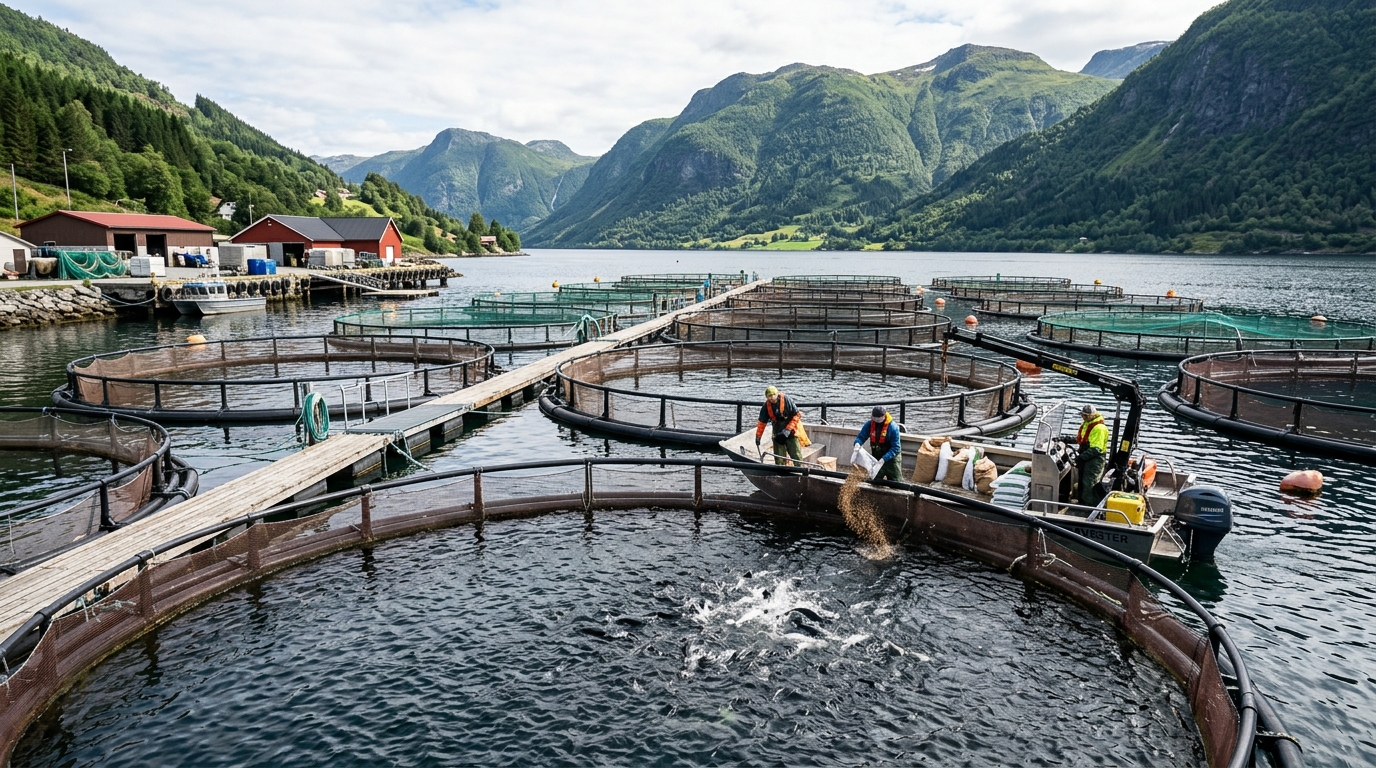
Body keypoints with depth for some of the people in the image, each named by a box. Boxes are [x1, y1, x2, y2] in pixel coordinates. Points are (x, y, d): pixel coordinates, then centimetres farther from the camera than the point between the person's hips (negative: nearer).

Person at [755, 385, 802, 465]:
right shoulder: (766, 406, -4)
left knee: (796, 455, -2)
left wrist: (788, 429, -18)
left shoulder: (787, 401, -17)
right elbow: (761, 422, 3)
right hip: (778, 433, 4)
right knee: (779, 456, 5)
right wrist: (758, 436, -1)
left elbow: (797, 415, -13)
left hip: (791, 431, -3)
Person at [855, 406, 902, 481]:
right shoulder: (869, 424, -9)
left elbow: (896, 447, -22)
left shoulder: (893, 427, -22)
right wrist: (857, 443, -29)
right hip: (876, 458, 5)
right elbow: (861, 437, -4)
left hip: (892, 458, -4)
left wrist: (884, 459, -32)